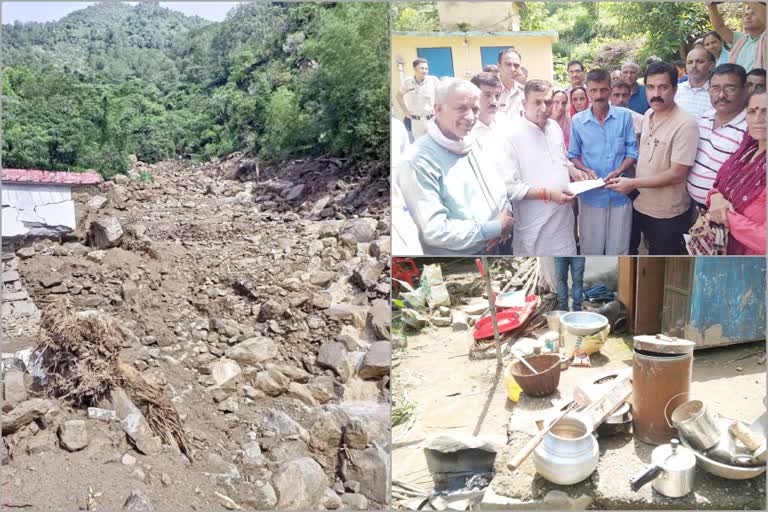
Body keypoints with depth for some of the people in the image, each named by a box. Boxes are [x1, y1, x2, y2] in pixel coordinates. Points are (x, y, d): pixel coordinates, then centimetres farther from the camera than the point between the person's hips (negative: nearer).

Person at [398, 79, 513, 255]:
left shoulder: (473, 143, 3)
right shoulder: (419, 162, -22)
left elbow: (498, 187, 11)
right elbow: (435, 231, -27)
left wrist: (505, 217, -11)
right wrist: (496, 227, -20)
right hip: (455, 254, -7)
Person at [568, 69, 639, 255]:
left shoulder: (625, 116, -1)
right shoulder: (578, 120, 0)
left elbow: (632, 152, 1)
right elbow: (573, 156, 7)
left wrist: (618, 171, -16)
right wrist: (586, 171, -12)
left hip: (619, 193, 0)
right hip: (590, 194, 0)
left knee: (618, 249, 9)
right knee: (590, 248, 9)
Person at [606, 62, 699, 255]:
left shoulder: (685, 125, -21)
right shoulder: (648, 115, 3)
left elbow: (677, 174, -23)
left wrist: (633, 183, -21)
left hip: (669, 215, -7)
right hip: (640, 206, 7)